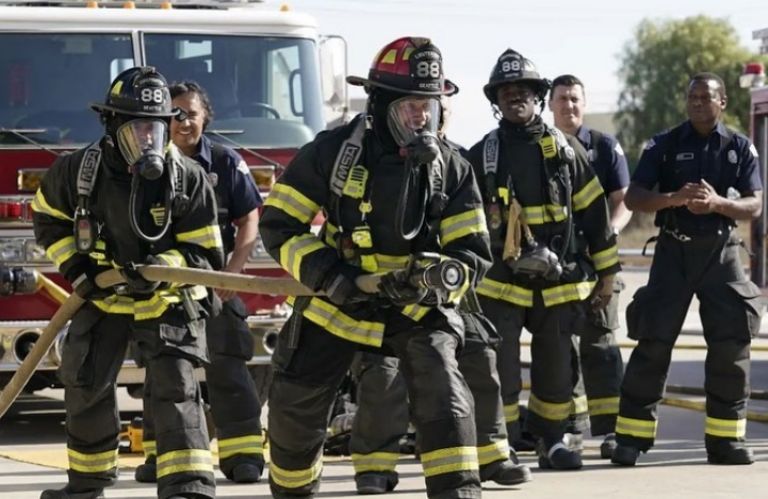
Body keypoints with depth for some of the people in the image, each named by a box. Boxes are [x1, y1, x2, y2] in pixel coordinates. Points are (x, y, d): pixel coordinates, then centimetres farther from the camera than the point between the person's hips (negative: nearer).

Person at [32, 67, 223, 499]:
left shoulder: (189, 179, -17)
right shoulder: (78, 171, -12)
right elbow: (49, 218, 8)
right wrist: (73, 265, -5)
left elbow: (206, 255, -14)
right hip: (104, 298, 3)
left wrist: (161, 269, -31)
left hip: (170, 299, -3)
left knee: (175, 386, -18)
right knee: (86, 386, 9)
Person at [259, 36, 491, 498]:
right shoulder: (334, 151, -12)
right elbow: (280, 223, -7)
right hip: (337, 301, 0)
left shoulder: (451, 168, -6)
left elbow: (472, 253, -5)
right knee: (296, 408, 7)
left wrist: (436, 278, -27)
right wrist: (326, 275, -20)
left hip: (418, 307, 0)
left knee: (442, 388, -25)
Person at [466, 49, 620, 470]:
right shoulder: (481, 156, 2)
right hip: (501, 281, -1)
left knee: (555, 365, 8)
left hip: (558, 280, 1)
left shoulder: (565, 149, 5)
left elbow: (594, 211, 7)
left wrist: (606, 273, 5)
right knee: (500, 367, -6)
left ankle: (551, 440, 21)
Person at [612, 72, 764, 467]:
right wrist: (675, 198, -23)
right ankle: (631, 437, -1)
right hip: (674, 251, -1)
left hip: (720, 251, 2)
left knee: (732, 344, -2)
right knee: (653, 342, -5)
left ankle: (726, 438, 8)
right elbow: (633, 198, -5)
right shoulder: (665, 145, 1)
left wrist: (717, 203, -22)